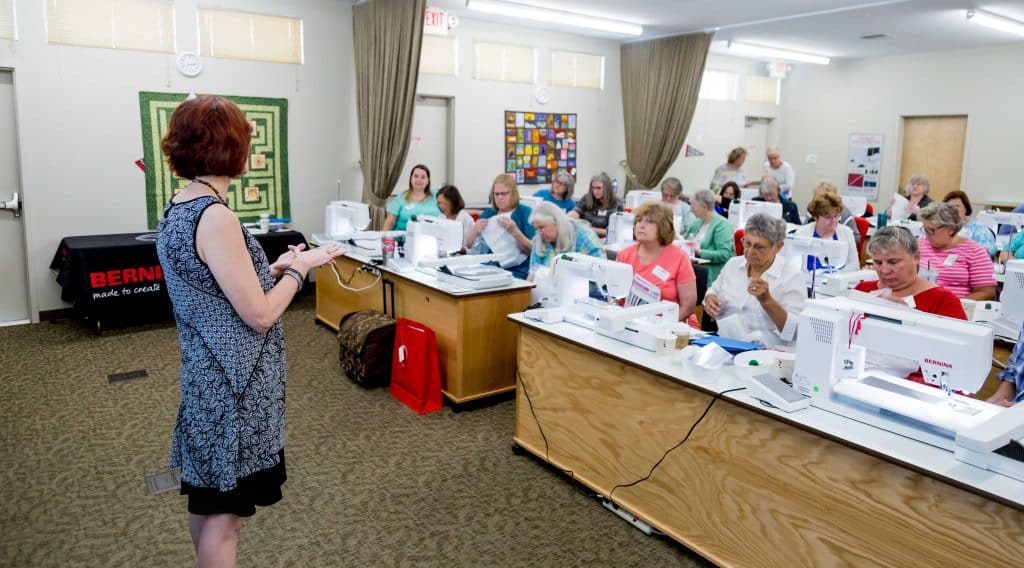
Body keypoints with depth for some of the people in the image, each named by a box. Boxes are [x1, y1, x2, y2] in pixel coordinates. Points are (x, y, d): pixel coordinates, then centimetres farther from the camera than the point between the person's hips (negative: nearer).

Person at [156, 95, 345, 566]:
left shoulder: (176, 211, 7)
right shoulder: (215, 217, -22)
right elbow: (259, 314, -21)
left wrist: (275, 267, 8)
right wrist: (299, 268, -8)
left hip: (207, 376, 10)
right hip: (233, 384, -10)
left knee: (205, 499, 22)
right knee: (225, 511, 5)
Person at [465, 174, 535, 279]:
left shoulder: (526, 213, 2)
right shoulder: (487, 213, 16)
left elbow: (532, 250, -8)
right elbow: (468, 245, 14)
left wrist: (514, 231, -22)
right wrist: (475, 230, -7)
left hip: (516, 272, -4)